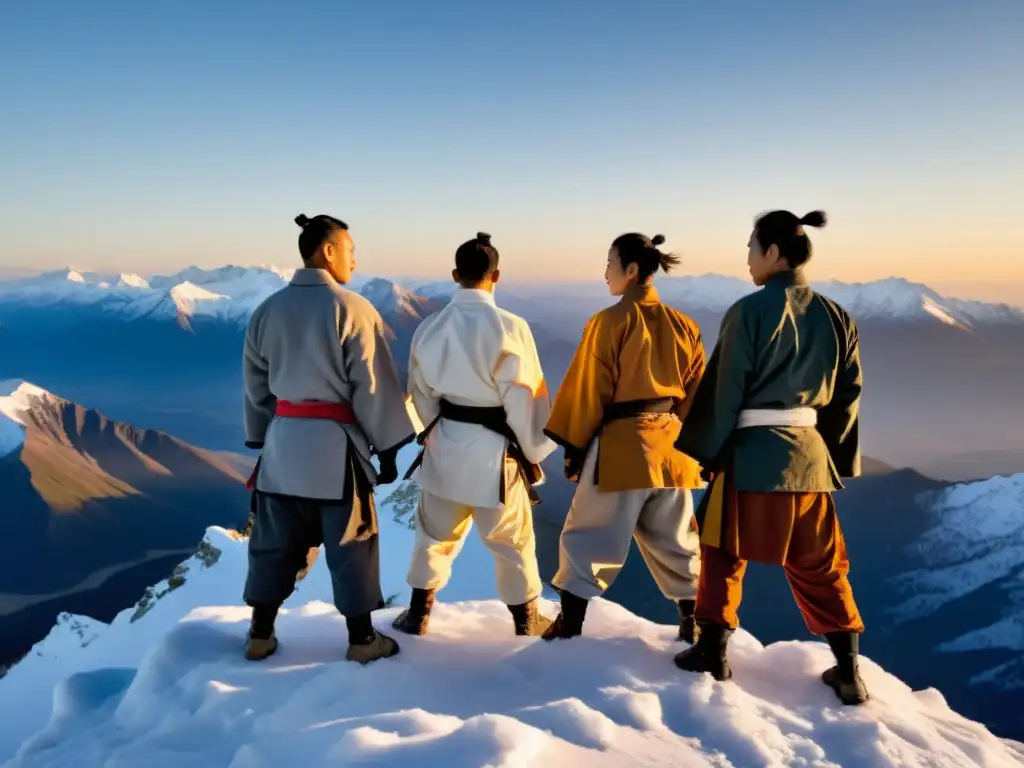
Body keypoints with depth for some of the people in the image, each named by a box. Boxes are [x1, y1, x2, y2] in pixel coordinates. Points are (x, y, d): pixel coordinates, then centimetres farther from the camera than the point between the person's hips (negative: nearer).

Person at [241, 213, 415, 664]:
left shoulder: (267, 310, 6)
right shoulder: (352, 309, -11)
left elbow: (256, 385, 11)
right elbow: (373, 387, -10)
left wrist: (262, 441, 20)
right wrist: (387, 449, -2)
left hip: (283, 441, 5)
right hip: (336, 444, -5)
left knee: (275, 542, 16)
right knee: (350, 545, 8)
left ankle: (260, 635, 27)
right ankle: (361, 639, 20)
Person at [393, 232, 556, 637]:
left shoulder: (430, 327, -3)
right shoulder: (510, 327, -18)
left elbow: (421, 392, 6)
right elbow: (525, 399, -13)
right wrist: (534, 452, 0)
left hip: (445, 446, 4)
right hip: (495, 451, -4)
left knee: (434, 533, 22)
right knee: (512, 541, 14)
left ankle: (417, 614, 33)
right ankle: (526, 620, 29)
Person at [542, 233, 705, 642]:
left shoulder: (610, 321, -11)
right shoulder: (683, 325, 6)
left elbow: (587, 389, -9)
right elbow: (698, 392, 11)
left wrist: (575, 446, -1)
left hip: (622, 443, -6)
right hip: (670, 444, 6)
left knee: (588, 534, 6)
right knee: (674, 538, 18)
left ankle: (569, 624, 9)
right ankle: (693, 621, 24)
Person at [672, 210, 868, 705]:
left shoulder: (750, 311, -11)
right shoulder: (835, 316, 5)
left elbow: (725, 389, -9)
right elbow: (848, 395, 8)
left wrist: (710, 452, -1)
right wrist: (835, 455, 16)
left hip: (752, 452, -5)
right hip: (812, 453, 5)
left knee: (723, 552, 12)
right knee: (820, 564, 15)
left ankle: (713, 650, 17)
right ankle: (848, 669, 17)